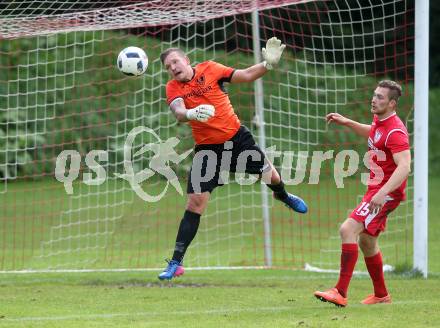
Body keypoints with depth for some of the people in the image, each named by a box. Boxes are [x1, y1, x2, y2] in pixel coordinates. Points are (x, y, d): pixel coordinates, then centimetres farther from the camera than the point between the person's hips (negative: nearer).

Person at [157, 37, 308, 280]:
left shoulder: (209, 69, -7)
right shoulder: (173, 87, -9)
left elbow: (246, 75, -5)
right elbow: (178, 112, -28)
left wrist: (268, 64, -21)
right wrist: (191, 113, -51)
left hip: (236, 137, 1)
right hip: (207, 148, -1)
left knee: (267, 173, 16)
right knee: (195, 202, -10)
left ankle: (282, 196, 56)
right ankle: (176, 262, -5)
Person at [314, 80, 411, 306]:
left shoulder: (395, 131, -22)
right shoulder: (379, 121, 8)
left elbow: (404, 167, -33)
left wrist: (383, 193, -43)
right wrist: (347, 123, 22)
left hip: (387, 193, -10)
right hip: (375, 189, 10)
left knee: (348, 230, -21)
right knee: (366, 241, 20)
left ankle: (340, 293, -24)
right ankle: (381, 295, 35)